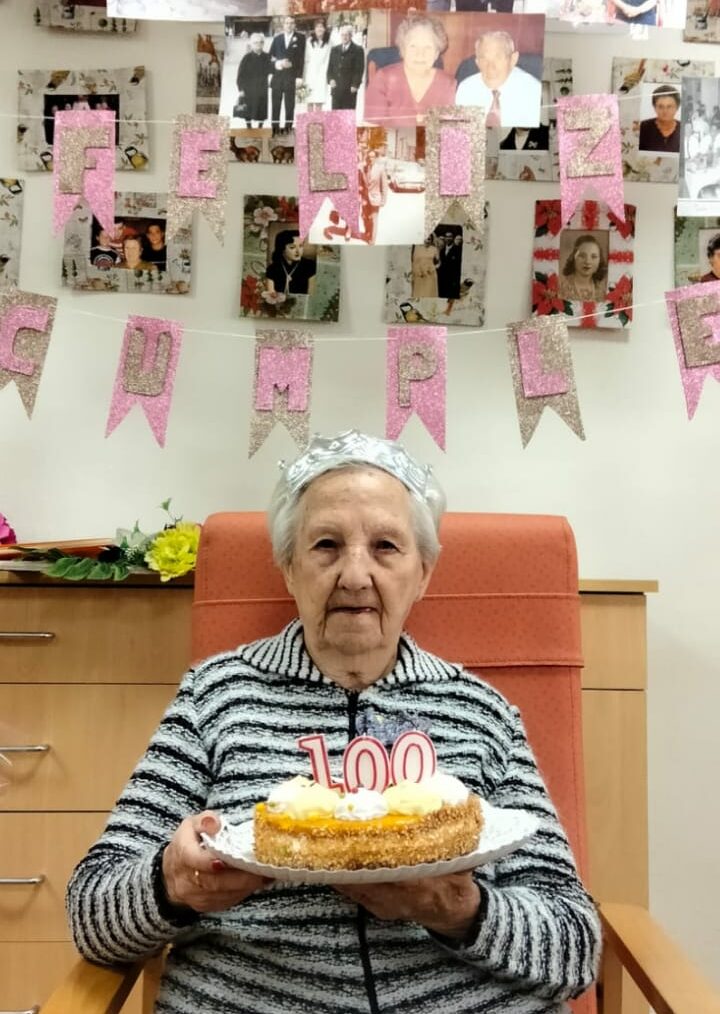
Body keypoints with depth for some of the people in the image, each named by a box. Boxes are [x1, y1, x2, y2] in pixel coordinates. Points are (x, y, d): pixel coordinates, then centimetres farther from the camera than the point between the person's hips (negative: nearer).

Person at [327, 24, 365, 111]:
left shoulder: (358, 50, 4)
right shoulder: (334, 50, 19)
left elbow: (359, 69, -3)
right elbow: (330, 67, 17)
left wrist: (355, 85, -12)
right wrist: (330, 79, -1)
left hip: (350, 90, -4)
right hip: (336, 89, 4)